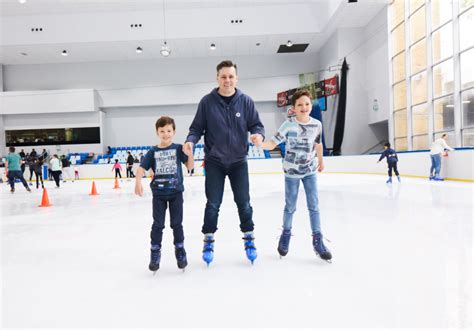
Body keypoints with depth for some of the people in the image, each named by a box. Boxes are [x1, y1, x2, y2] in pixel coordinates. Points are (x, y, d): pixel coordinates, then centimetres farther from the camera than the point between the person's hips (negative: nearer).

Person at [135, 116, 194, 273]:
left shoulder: (178, 148, -3)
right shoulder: (153, 152, -1)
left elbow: (190, 166, -4)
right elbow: (142, 168, -3)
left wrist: (189, 154, -23)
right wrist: (138, 183, -20)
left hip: (176, 192, -1)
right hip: (158, 194, 1)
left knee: (177, 223, 8)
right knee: (158, 224, 8)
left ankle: (180, 251, 24)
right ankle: (155, 254, 20)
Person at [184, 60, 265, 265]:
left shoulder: (245, 101, -4)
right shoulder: (207, 101, -6)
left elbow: (256, 124, -1)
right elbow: (197, 128, -2)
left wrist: (258, 134, -24)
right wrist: (191, 141, -22)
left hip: (239, 161, 1)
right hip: (214, 161, -1)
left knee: (243, 202, 8)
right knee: (213, 204, 4)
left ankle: (249, 238, 27)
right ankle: (208, 240, 22)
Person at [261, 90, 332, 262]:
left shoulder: (317, 124, -7)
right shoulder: (288, 124, -18)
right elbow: (272, 143, -22)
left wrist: (321, 161, 23)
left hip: (310, 170, 3)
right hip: (291, 172, -2)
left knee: (314, 206, 3)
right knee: (290, 207, 9)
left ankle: (317, 240, 16)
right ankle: (286, 234, 32)